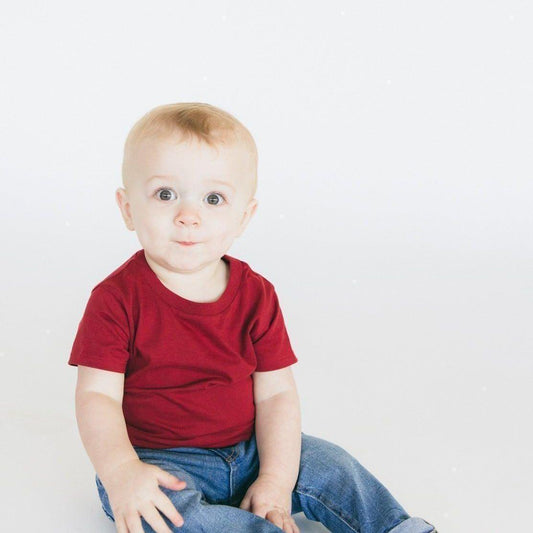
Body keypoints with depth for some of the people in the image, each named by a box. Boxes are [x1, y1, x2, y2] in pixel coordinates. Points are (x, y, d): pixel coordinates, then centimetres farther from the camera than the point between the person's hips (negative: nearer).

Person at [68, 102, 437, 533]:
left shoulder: (256, 295, -4)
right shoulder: (117, 299, -15)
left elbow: (276, 393, -4)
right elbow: (97, 395, -17)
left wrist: (276, 481, -13)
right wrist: (121, 473, -33)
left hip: (246, 449, 4)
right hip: (159, 461, -4)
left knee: (329, 465, -5)